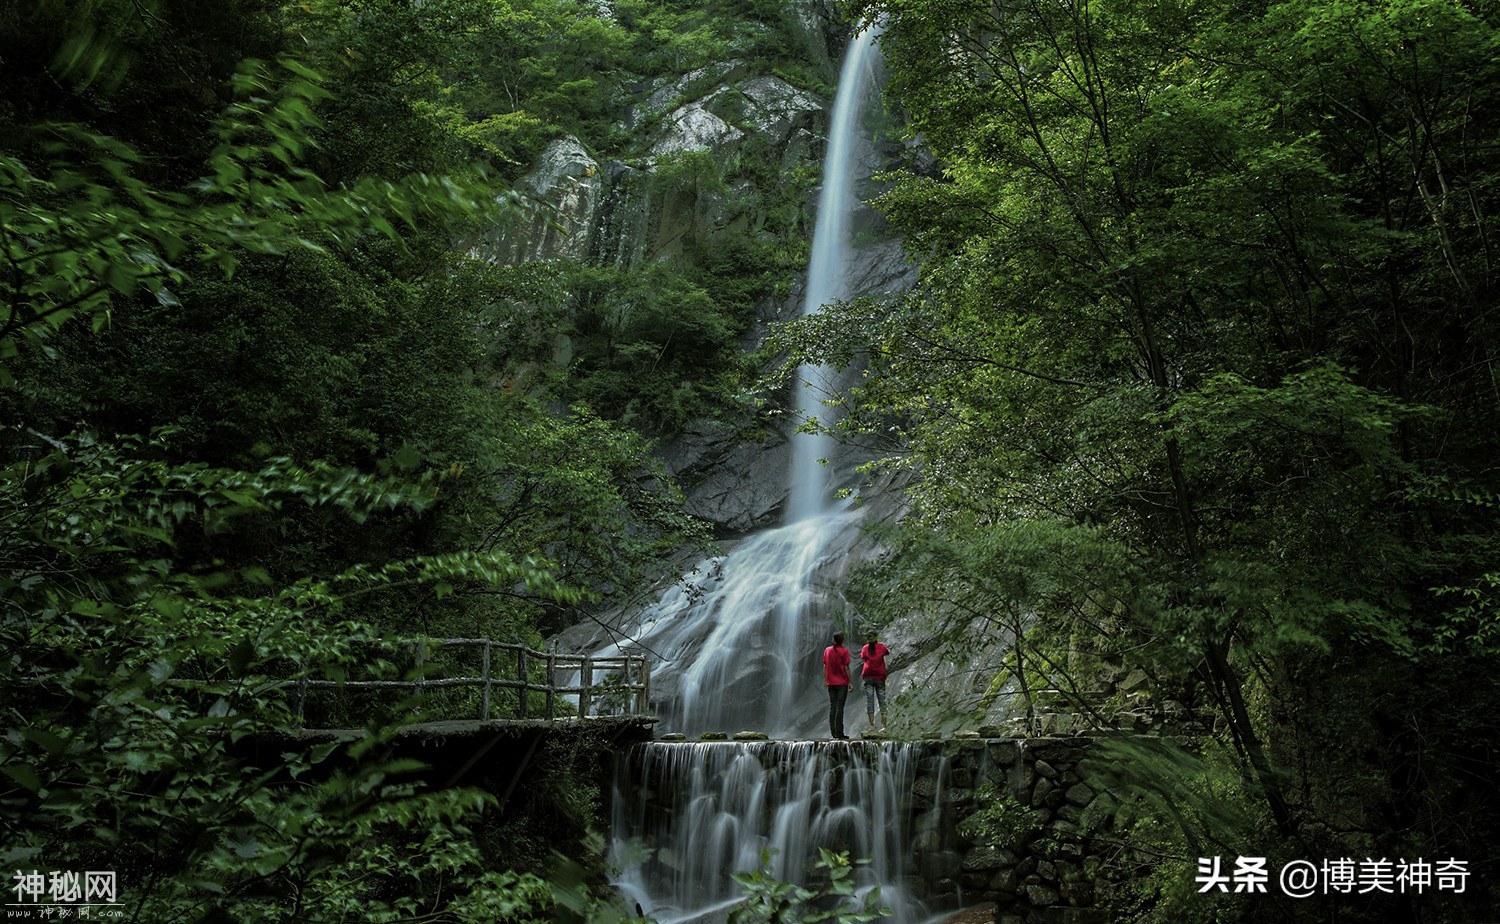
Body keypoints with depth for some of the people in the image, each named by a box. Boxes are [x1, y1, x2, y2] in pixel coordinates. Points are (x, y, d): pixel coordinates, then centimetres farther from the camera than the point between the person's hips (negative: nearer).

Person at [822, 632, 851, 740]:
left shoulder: (827, 650, 6)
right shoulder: (844, 651, -8)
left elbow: (825, 666, 7)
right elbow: (846, 668, -9)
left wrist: (825, 680, 14)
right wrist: (850, 682, -4)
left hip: (831, 683, 4)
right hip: (842, 683, -4)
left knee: (832, 707, 7)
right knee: (840, 708, -4)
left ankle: (833, 733, 7)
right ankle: (839, 733, -5)